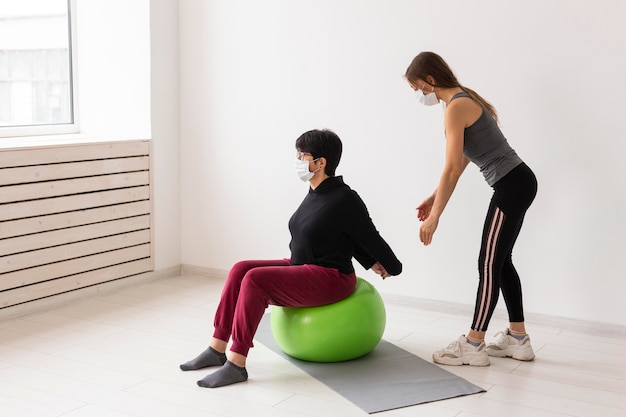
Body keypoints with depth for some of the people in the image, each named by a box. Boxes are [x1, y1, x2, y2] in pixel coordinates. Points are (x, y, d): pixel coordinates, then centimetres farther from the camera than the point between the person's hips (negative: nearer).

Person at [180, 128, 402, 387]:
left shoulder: (344, 200, -18)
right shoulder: (316, 193, 9)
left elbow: (368, 237, -7)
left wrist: (394, 268, 7)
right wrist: (371, 263, 18)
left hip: (331, 279, -9)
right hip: (302, 269, 9)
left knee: (254, 279, -26)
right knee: (241, 269, -8)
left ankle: (236, 365, -21)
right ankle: (217, 350, -5)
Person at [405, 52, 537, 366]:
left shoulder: (455, 108, -15)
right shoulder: (465, 99, 15)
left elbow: (452, 169, -18)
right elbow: (462, 160, 18)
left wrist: (434, 216, -13)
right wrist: (435, 198, 19)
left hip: (511, 186, -10)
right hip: (518, 183, 10)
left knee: (489, 264, -5)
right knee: (500, 262, 14)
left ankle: (473, 346, 2)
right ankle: (518, 339, 21)